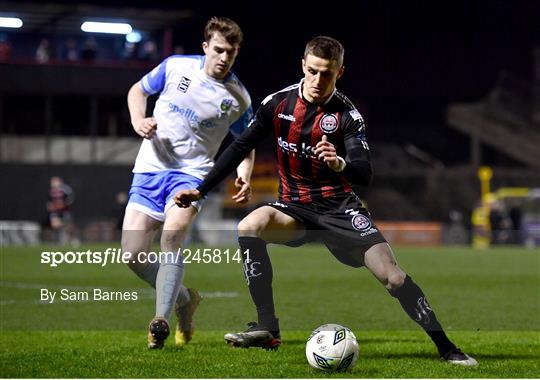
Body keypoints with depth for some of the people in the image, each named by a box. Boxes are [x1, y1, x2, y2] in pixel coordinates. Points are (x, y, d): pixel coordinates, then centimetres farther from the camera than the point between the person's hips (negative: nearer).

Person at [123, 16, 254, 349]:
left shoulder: (238, 98, -1)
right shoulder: (176, 66, 0)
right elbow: (138, 90, 16)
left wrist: (245, 177, -7)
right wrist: (138, 120, -5)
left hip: (191, 172, -2)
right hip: (150, 168, 3)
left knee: (173, 232, -32)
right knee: (133, 254, -7)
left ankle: (161, 319, -27)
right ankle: (185, 300, 19)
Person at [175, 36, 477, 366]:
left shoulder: (346, 114, -10)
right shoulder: (279, 103, -3)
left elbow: (365, 174, -19)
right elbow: (241, 148, 5)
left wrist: (340, 164, -42)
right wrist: (200, 191, 2)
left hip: (339, 207, -2)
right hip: (294, 208, 2)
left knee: (392, 275, -16)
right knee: (249, 227, -29)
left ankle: (446, 348, -1)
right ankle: (268, 330, -22)